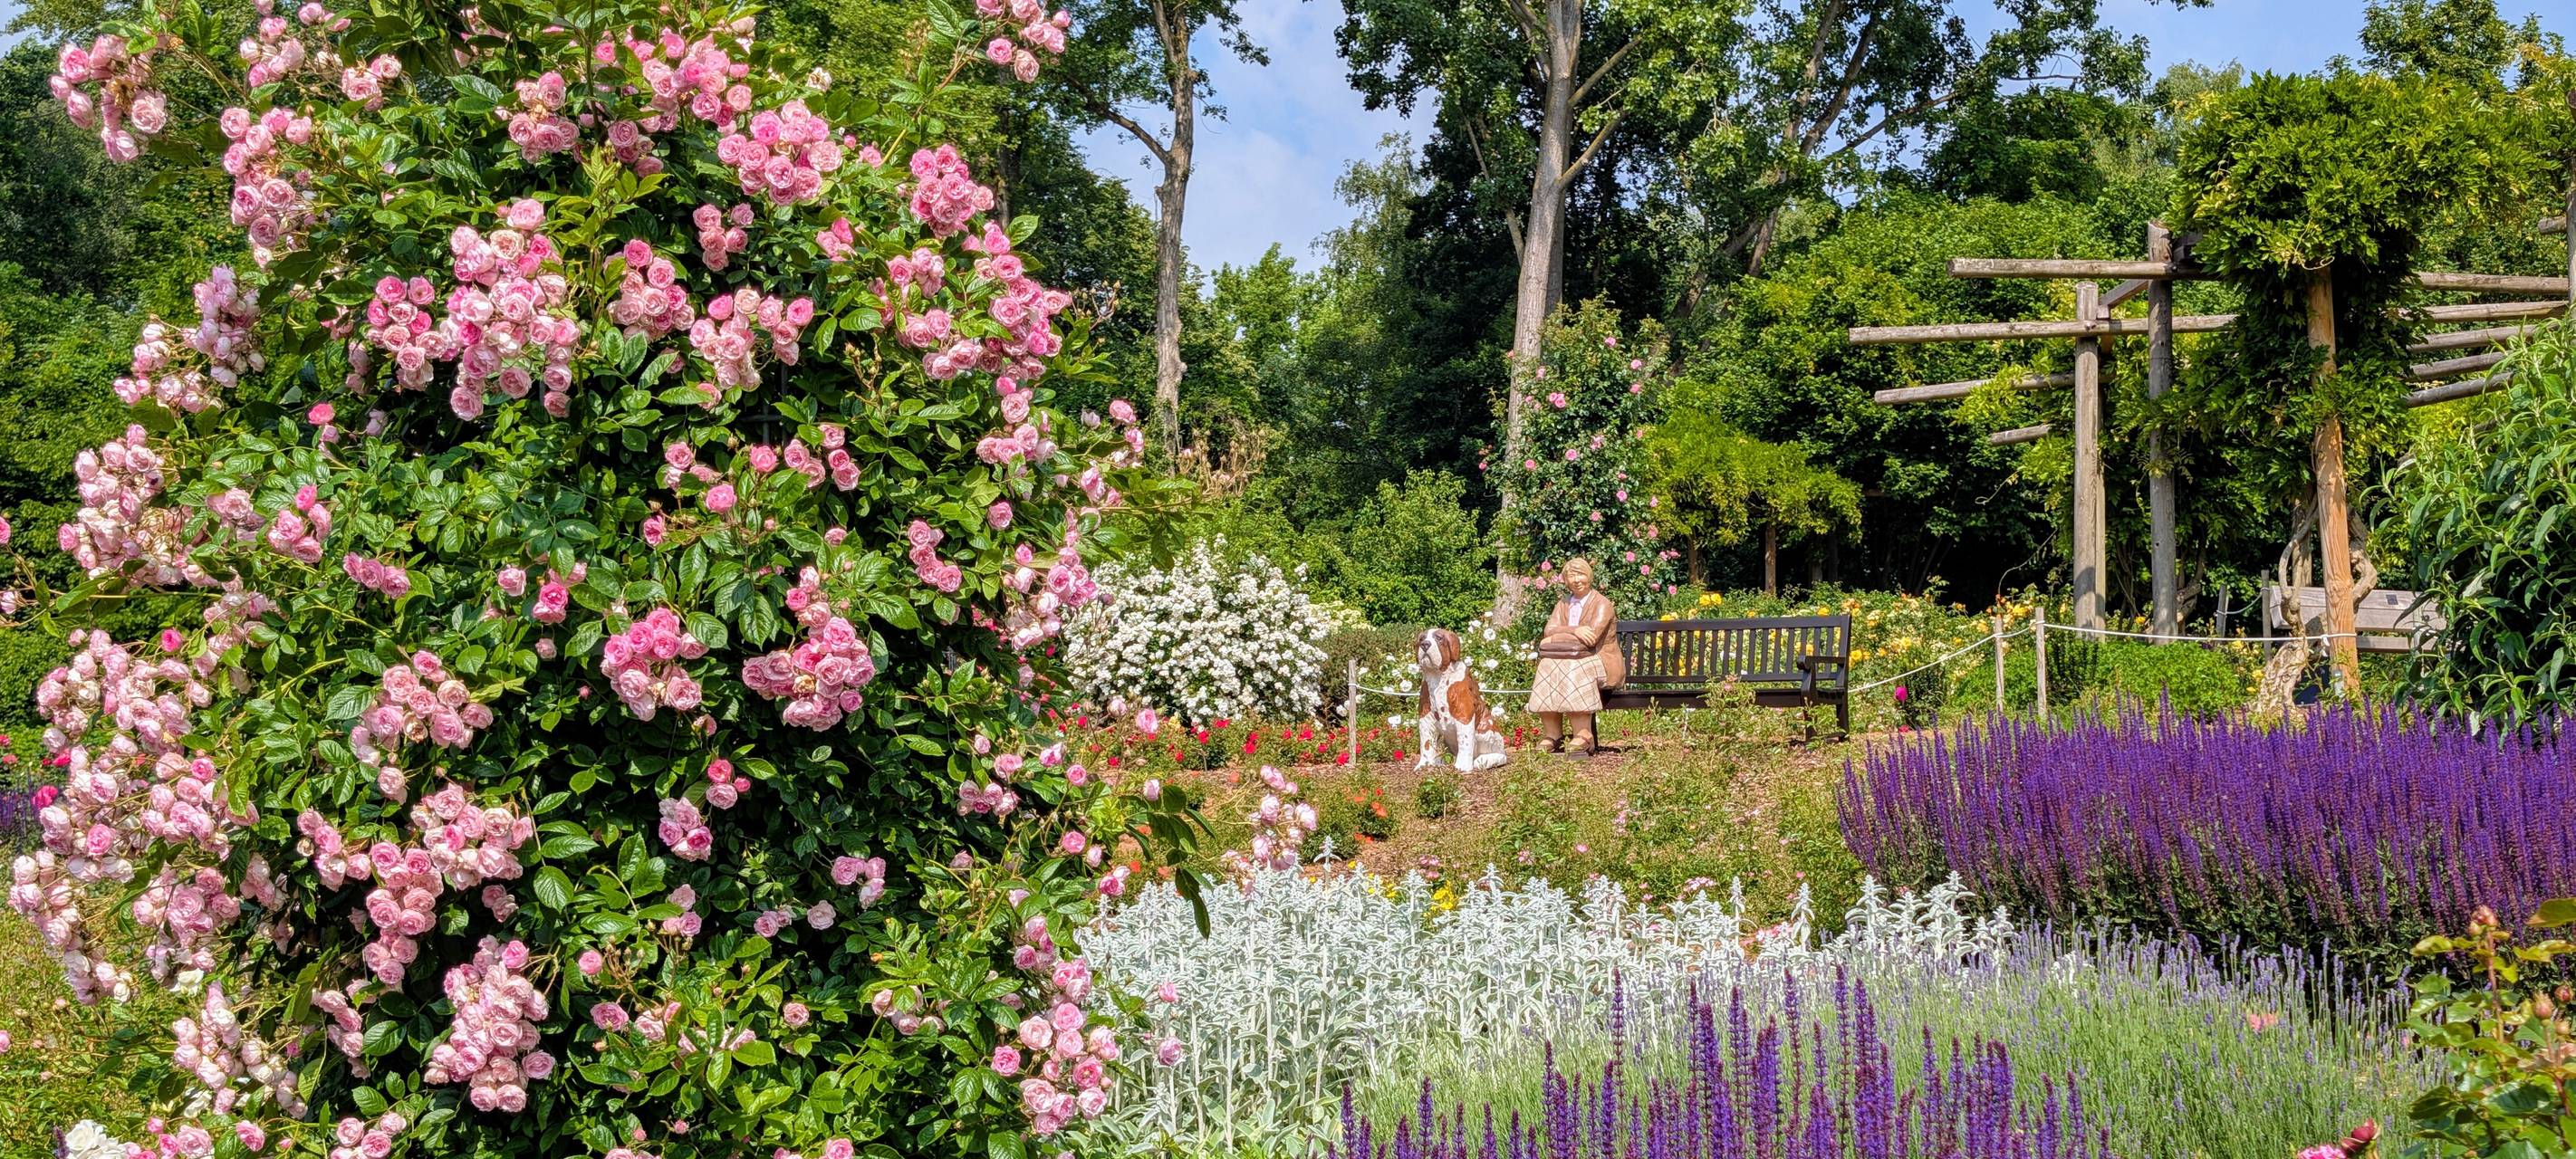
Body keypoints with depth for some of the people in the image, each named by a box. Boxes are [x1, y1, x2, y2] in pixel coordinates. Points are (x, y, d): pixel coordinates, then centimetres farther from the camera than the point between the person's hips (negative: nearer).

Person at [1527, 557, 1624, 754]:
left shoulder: (1602, 604, -3)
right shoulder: (1563, 603, 16)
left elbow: (1591, 637, -18)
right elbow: (1549, 630, -1)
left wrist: (1556, 639, -12)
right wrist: (1575, 631, -20)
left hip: (1600, 661, -5)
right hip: (1570, 660, 5)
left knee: (1575, 671, -36)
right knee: (1547, 667, -25)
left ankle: (1583, 735, -35)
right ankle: (1552, 736, -26)